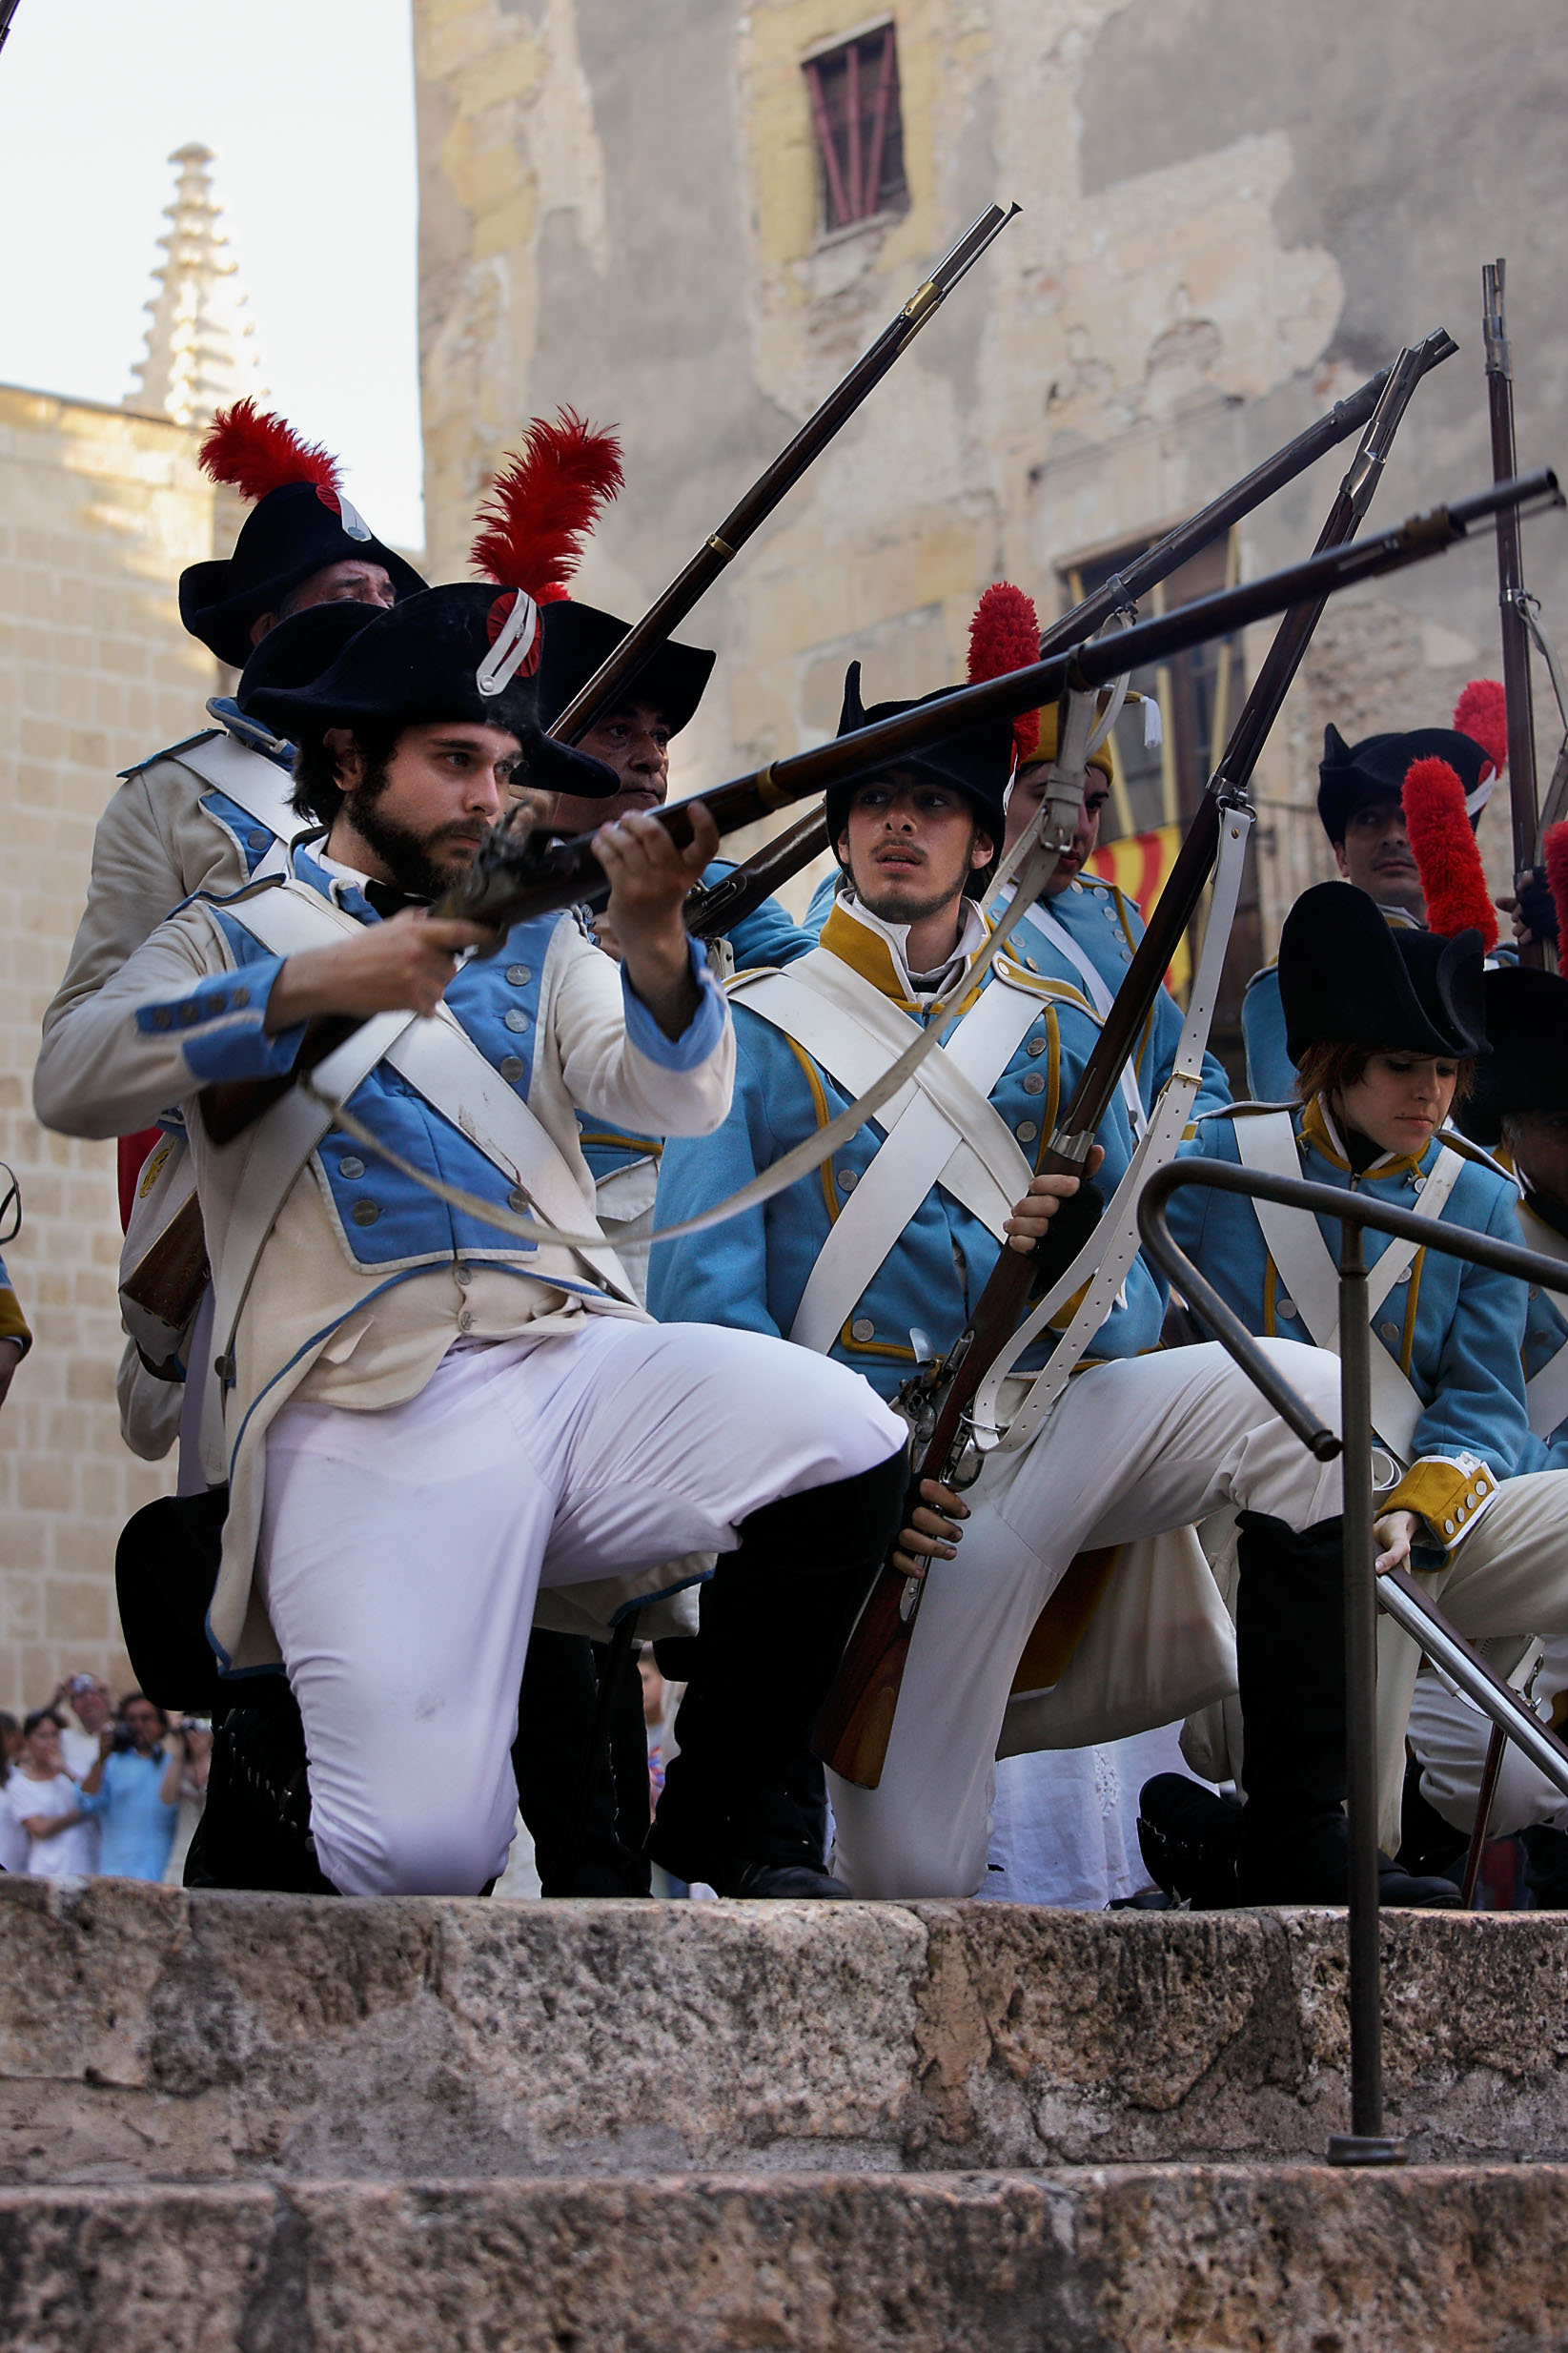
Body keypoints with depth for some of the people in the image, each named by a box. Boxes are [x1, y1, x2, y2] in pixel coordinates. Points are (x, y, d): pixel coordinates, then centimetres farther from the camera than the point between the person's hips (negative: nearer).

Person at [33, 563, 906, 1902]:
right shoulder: (234, 941, 16)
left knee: (846, 1444, -26)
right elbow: (72, 1084, -4)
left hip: (575, 1358, 4)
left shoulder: (533, 946, 24)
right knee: (425, 1854, -23)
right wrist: (311, 986, -15)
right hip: (364, 1414, -4)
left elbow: (679, 1099, 5)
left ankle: (738, 1811, -3)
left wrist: (653, 938, -15)